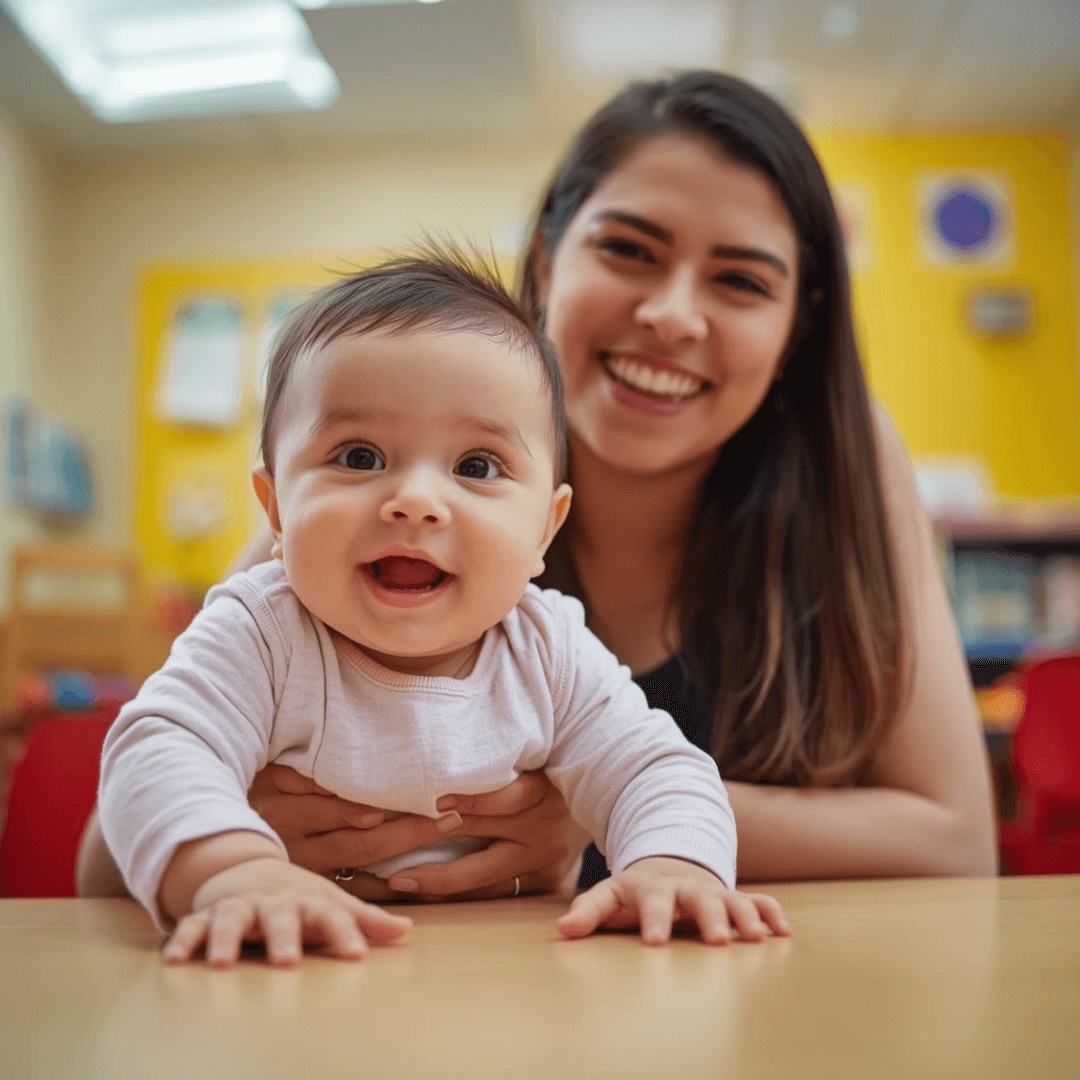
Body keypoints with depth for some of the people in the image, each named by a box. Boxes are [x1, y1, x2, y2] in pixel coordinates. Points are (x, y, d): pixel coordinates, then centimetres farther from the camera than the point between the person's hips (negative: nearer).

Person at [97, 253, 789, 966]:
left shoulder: (551, 655, -8)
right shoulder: (261, 638, -16)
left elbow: (660, 772, -8)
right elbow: (159, 756, -27)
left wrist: (669, 866, -30)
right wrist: (235, 869, -47)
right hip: (289, 982, -1)